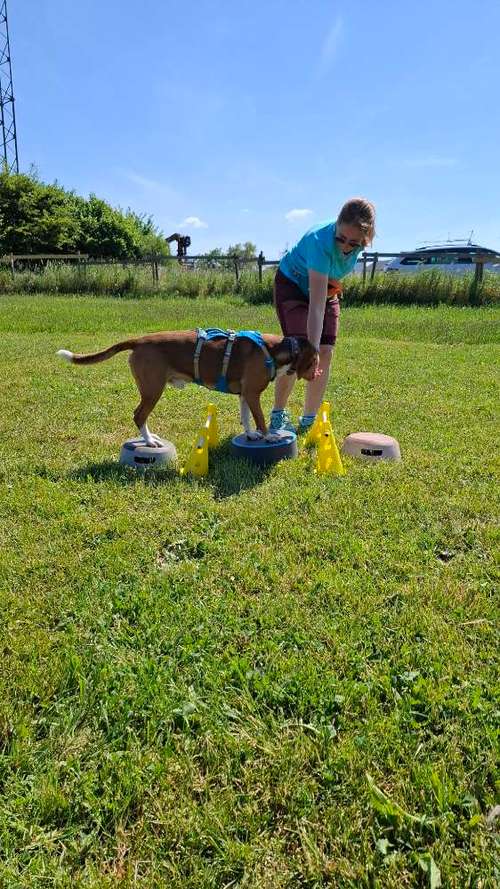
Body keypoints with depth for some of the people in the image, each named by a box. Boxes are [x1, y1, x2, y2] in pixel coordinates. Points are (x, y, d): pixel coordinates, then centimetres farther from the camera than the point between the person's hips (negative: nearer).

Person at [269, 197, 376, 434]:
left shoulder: (360, 240, -22)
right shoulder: (320, 241, -39)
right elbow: (316, 306, -44)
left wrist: (333, 284, -3)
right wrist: (312, 349, -48)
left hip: (327, 286, 5)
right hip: (293, 283, -5)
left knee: (325, 354, -4)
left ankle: (309, 420, 6)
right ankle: (278, 414, -4)